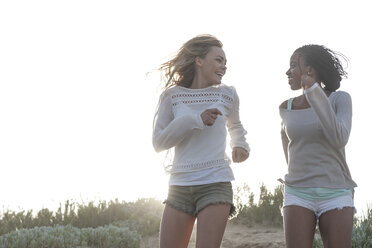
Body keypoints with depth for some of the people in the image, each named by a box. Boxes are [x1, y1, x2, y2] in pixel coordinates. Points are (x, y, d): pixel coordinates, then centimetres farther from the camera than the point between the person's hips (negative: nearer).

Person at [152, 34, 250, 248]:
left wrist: (240, 145, 6)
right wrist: (195, 120, -11)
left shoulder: (227, 95, 8)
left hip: (216, 184, -1)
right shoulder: (172, 95, 4)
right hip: (180, 185, 1)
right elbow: (159, 142, -2)